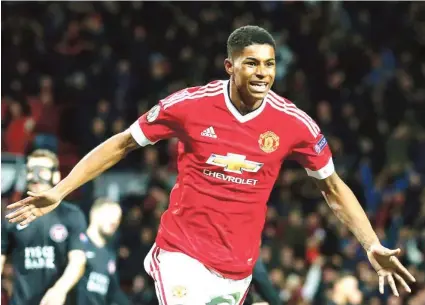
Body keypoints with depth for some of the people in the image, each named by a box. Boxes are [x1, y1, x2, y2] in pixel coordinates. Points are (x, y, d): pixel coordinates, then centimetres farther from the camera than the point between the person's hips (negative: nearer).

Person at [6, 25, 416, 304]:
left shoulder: (294, 124, -5)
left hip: (238, 270, 3)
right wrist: (58, 192, -2)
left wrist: (372, 246, 0)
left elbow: (332, 187, 9)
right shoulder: (189, 105, -9)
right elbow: (122, 144, 3)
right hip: (183, 255, -3)